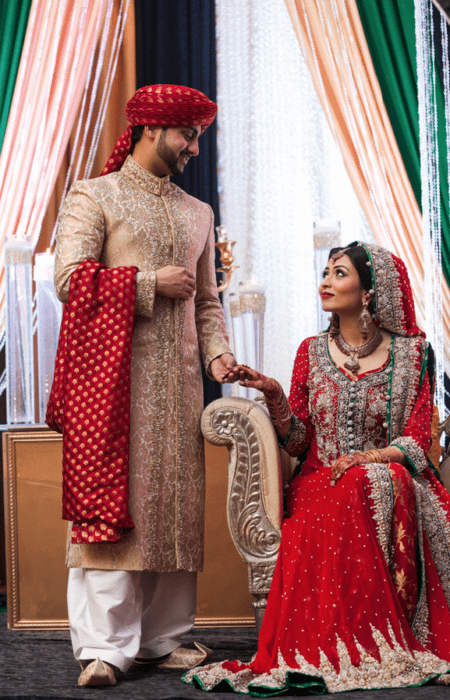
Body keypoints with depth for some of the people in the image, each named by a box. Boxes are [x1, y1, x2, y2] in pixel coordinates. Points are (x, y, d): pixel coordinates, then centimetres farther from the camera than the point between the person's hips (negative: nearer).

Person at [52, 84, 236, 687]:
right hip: (112, 374, -6)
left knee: (175, 505, 4)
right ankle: (105, 647, -8)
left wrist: (217, 352, 3)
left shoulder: (198, 213, 21)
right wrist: (150, 283, -9)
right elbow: (69, 280, -9)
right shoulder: (93, 196, 3)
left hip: (178, 379, 6)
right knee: (111, 502, -10)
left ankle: (163, 637, 10)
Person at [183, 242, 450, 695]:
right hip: (319, 484, 1)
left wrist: (366, 459, -19)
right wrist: (273, 395, -10)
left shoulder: (411, 352, 5)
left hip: (390, 478, -1)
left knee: (378, 486, -36)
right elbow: (297, 442, 7)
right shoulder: (312, 352, 11)